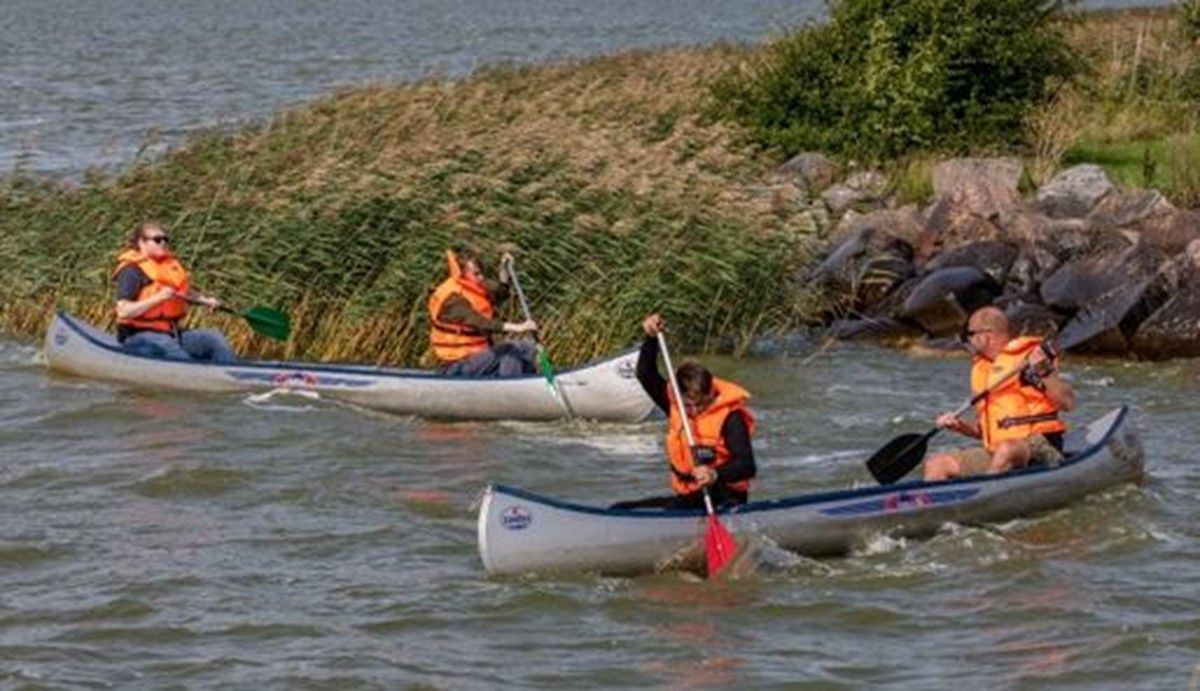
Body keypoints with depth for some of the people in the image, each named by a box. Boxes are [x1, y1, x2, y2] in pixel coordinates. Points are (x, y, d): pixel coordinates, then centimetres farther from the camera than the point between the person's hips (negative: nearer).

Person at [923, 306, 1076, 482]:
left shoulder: (1030, 356, -2)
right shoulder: (980, 369, 19)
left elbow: (1068, 404, -9)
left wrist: (1044, 373, -21)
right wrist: (960, 426, 2)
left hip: (1037, 445, -7)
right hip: (994, 453, 7)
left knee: (1006, 450, -40)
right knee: (936, 465, -9)